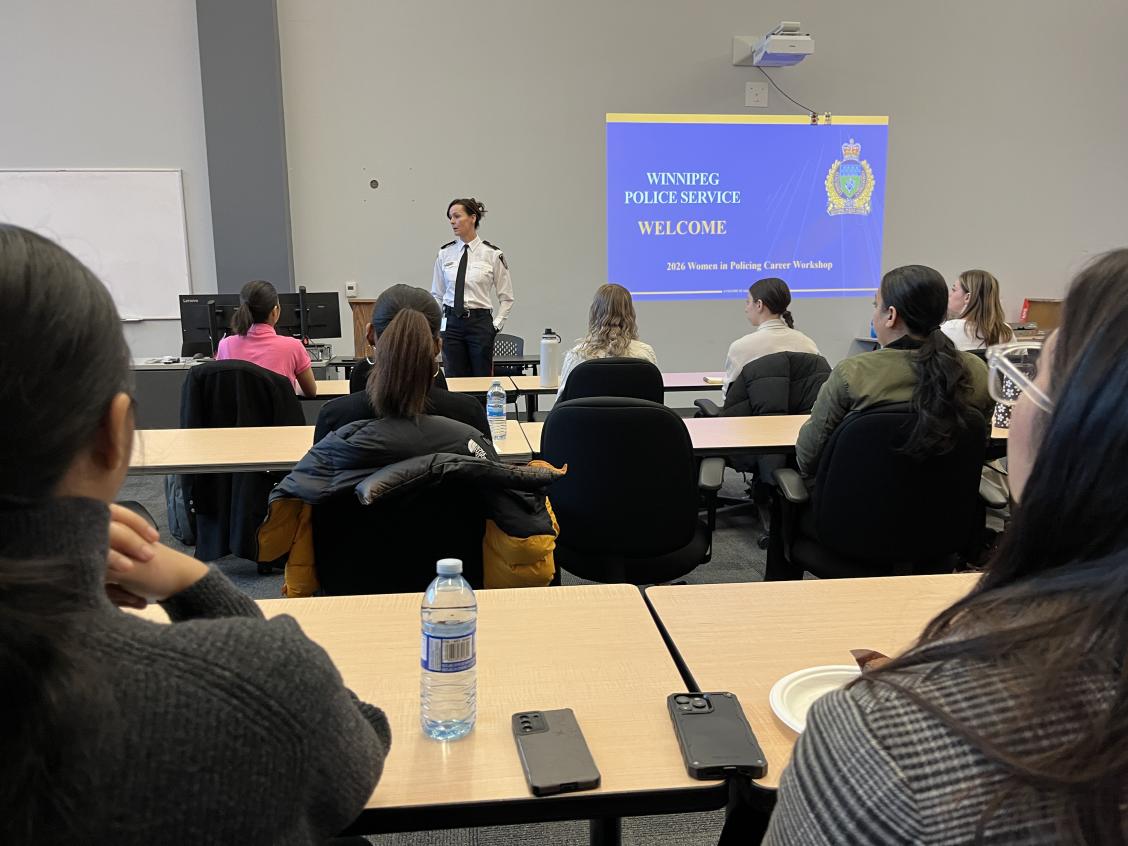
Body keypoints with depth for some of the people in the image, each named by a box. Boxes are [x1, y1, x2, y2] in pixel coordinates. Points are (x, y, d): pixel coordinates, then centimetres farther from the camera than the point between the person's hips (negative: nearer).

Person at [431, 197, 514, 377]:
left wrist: (496, 325, -6)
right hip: (451, 323, 3)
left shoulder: (492, 254, -4)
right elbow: (436, 294, 13)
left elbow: (506, 298, 2)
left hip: (479, 322, -3)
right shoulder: (445, 253, 5)